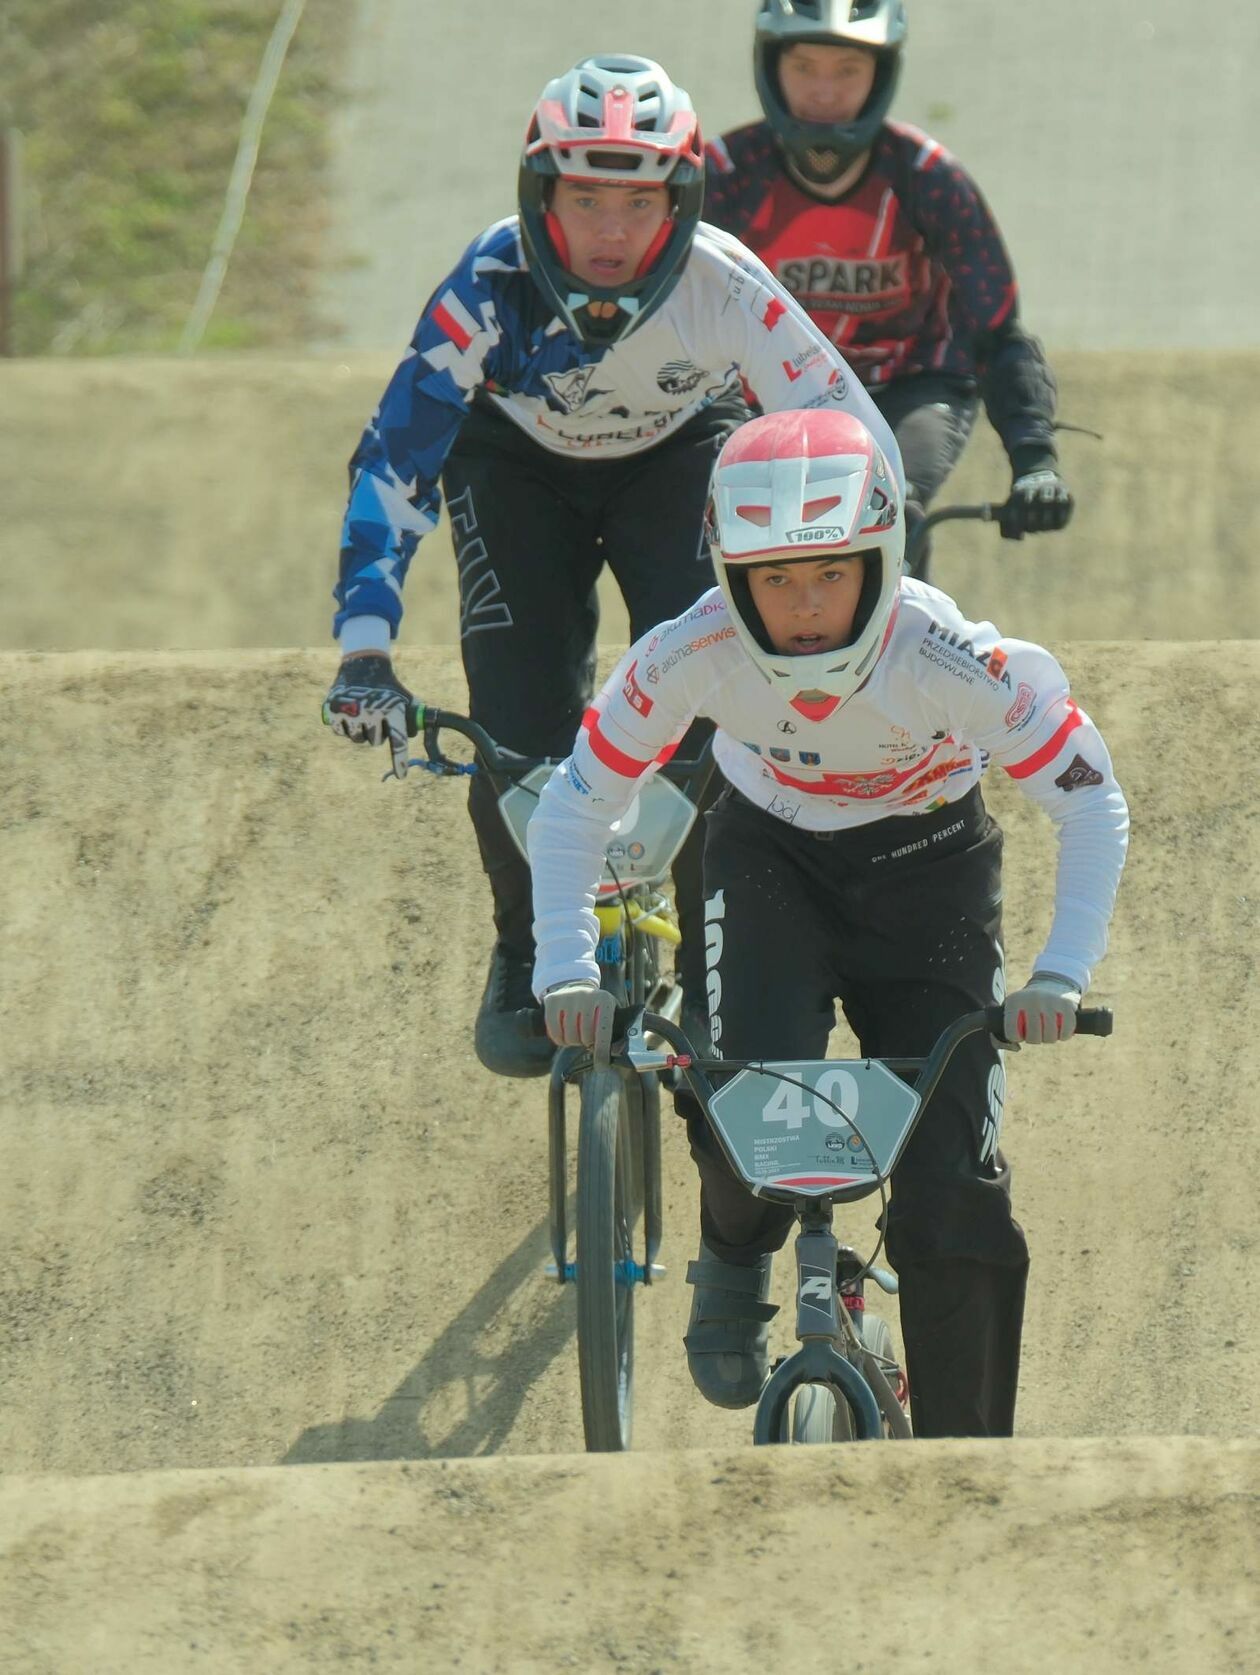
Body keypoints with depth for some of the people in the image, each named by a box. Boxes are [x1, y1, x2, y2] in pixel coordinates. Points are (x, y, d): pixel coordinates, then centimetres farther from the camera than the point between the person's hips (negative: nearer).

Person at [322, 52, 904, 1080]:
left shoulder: (724, 288, -35)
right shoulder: (492, 287, -36)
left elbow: (855, 442, -30)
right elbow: (395, 460, -35)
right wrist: (366, 649, -43)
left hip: (678, 456, 0)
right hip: (520, 460, 0)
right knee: (519, 723, -13)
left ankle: (720, 972, -2)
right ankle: (527, 957, 14)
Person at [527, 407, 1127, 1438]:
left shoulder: (957, 661, -33)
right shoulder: (692, 656, -28)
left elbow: (1093, 804, -21)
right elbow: (575, 805, -15)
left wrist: (1063, 974, -31)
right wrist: (568, 971, -25)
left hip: (926, 862, -1)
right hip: (772, 857, 1)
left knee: (954, 1190, -11)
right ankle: (735, 1259, 11)